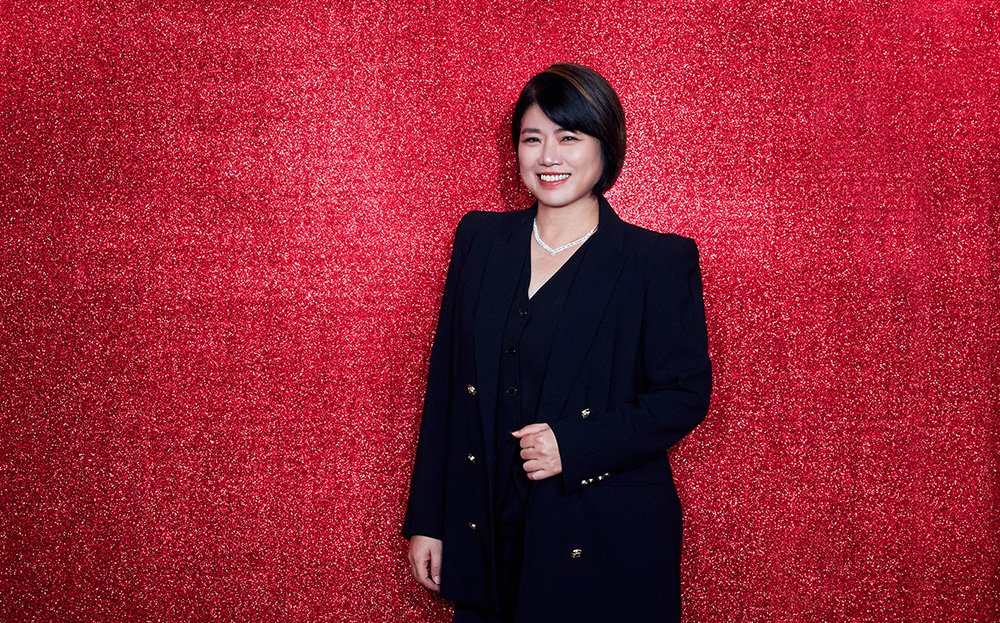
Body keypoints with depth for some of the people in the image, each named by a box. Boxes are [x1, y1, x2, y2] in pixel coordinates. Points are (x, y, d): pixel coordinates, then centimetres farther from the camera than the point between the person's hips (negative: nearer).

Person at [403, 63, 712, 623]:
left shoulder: (662, 260, -7)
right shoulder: (480, 238, 5)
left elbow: (686, 393, -7)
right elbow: (445, 383, 6)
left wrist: (576, 445, -20)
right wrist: (427, 521, 5)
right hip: (487, 530, 4)